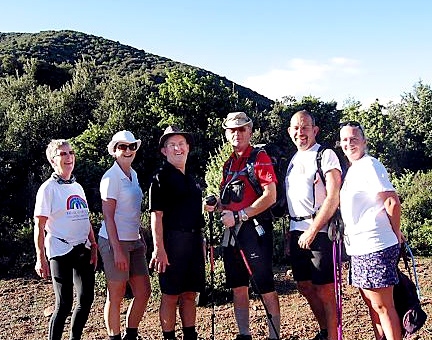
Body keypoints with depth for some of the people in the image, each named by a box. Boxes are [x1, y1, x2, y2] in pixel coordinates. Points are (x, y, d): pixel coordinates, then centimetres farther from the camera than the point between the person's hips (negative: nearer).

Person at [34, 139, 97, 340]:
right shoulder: (48, 188, -7)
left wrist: (93, 247, 11)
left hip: (82, 250, 7)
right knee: (64, 304, -4)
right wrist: (40, 258, -14)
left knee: (86, 299, 9)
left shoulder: (77, 187, 13)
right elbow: (39, 227, -9)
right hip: (61, 253, -6)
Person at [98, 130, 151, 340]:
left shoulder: (133, 174, 12)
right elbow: (108, 217, -15)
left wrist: (141, 238, 15)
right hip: (115, 242, -8)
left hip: (134, 241, 8)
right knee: (116, 297, 2)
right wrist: (117, 250, -18)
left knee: (143, 292, 11)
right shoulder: (111, 177, -12)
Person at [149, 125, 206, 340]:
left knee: (190, 294, 12)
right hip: (173, 240, -7)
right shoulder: (161, 178, -6)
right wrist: (159, 248, -21)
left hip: (194, 239, 7)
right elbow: (156, 216, -13)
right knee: (170, 295, 0)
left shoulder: (190, 178, 17)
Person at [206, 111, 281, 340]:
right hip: (232, 230, 7)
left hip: (255, 228, -7)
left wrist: (239, 216, -17)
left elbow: (270, 197, -14)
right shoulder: (229, 163, 15)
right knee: (238, 286, 12)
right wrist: (215, 205, 0)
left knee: (265, 286, -4)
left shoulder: (260, 158, -5)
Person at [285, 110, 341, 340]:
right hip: (297, 231, 8)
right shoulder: (293, 160, 18)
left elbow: (333, 197, -15)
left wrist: (312, 231, -18)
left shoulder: (326, 155, -5)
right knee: (304, 286, 14)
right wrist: (290, 234, 14)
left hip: (319, 230, -8)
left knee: (324, 290, -3)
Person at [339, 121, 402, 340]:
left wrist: (395, 234, -7)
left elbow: (392, 201, -17)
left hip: (375, 247, -10)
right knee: (372, 304, 18)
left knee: (382, 306, -3)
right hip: (359, 248, 10)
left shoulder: (369, 165, -12)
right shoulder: (352, 170, 16)